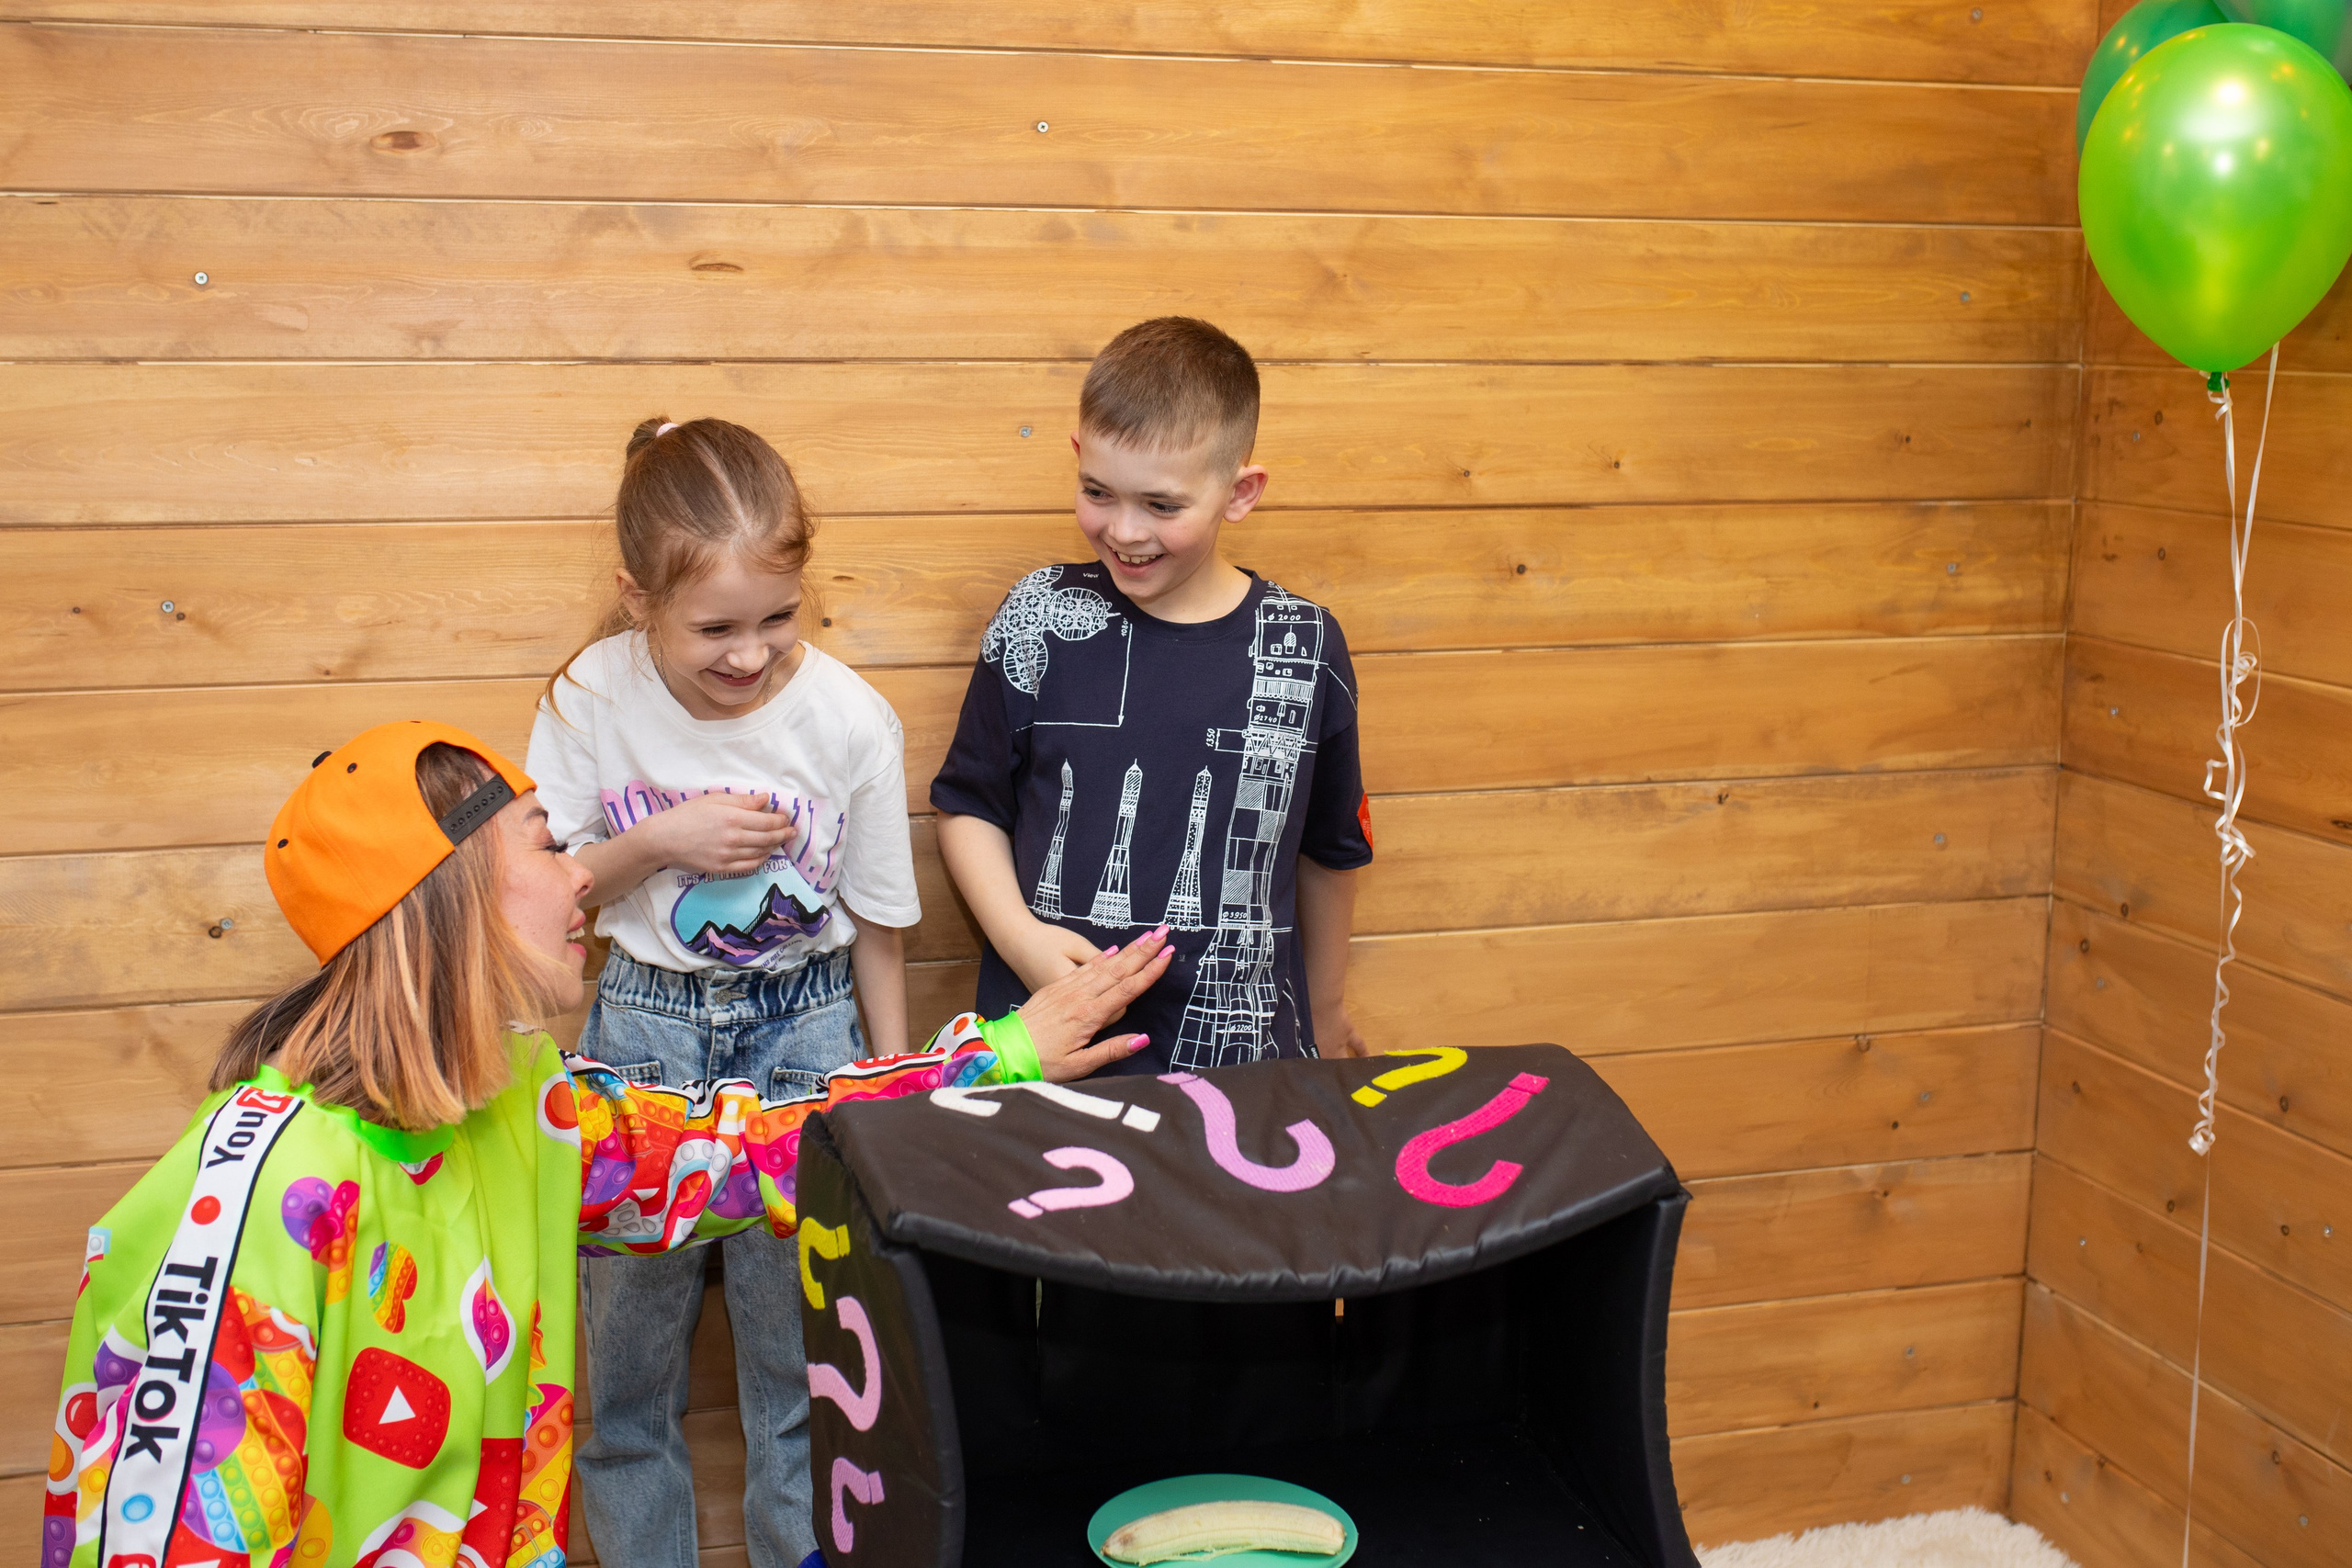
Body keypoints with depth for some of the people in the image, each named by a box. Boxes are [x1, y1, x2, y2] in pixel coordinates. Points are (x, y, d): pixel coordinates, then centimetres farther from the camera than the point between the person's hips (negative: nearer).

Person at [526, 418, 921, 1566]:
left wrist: (891, 1080, 5)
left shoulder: (849, 718, -14)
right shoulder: (593, 699, -12)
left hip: (804, 1030, -1)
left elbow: (875, 920, -2)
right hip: (644, 1028, 1)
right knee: (628, 1332, 13)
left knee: (800, 1337, 8)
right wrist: (657, 842, -18)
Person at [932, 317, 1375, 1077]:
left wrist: (1325, 1006, 19)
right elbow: (969, 805, 5)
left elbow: (1328, 850, 10)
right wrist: (1020, 936, -11)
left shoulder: (1306, 649, -4)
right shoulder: (1039, 620, -5)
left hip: (1240, 1052, 0)